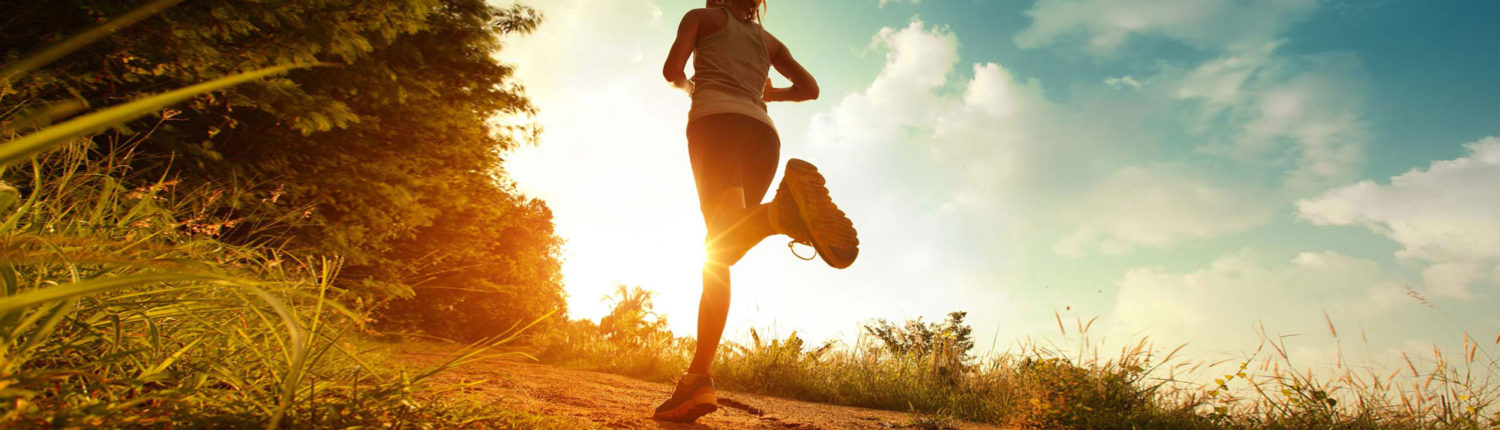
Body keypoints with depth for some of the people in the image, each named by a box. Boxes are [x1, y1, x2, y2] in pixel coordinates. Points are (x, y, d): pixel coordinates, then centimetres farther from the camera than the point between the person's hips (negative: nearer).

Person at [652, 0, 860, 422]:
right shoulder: (768, 40, 33)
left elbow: (672, 71, 8)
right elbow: (810, 87, 25)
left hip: (716, 120, -4)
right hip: (763, 131, 5)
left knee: (724, 238, -26)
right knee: (720, 253, 1)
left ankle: (781, 211, -61)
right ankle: (698, 378, -9)